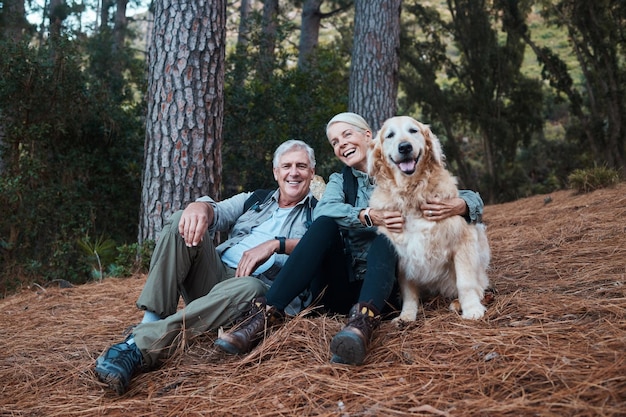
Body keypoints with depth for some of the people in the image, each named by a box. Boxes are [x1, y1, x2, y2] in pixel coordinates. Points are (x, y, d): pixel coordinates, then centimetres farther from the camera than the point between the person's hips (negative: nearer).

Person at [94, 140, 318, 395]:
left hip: (262, 287, -4)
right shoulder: (253, 200, 26)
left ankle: (141, 348, -42)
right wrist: (200, 207, -18)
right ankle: (149, 325, -28)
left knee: (245, 288, -39)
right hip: (216, 273, 4)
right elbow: (217, 212, 7)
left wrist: (276, 244, -21)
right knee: (183, 221, -17)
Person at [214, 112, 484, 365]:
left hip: (384, 285, -1)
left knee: (386, 238, -29)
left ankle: (363, 322, -57)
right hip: (341, 290, 1)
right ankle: (267, 314, -36)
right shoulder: (339, 181, 15)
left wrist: (457, 206, -22)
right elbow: (322, 211, -10)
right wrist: (369, 216, -27)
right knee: (326, 225, -22)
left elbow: (472, 199, 3)